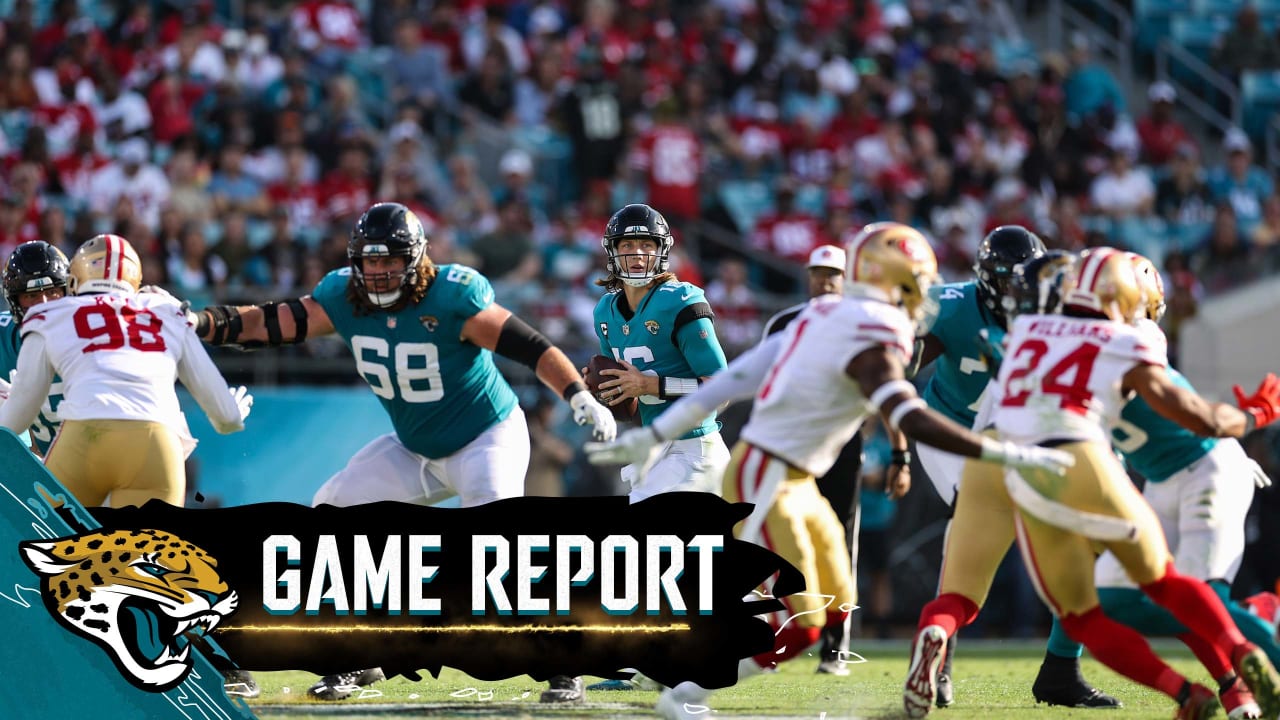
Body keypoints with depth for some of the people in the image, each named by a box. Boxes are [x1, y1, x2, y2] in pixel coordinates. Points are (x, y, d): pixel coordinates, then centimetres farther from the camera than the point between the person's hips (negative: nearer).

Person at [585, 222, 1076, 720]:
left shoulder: (822, 315, 9)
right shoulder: (870, 339, -19)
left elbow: (734, 378, 11)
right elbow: (912, 421, -30)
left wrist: (653, 437, 14)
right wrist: (1007, 455, -29)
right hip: (764, 484, -10)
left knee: (833, 603, 14)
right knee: (797, 627, -8)